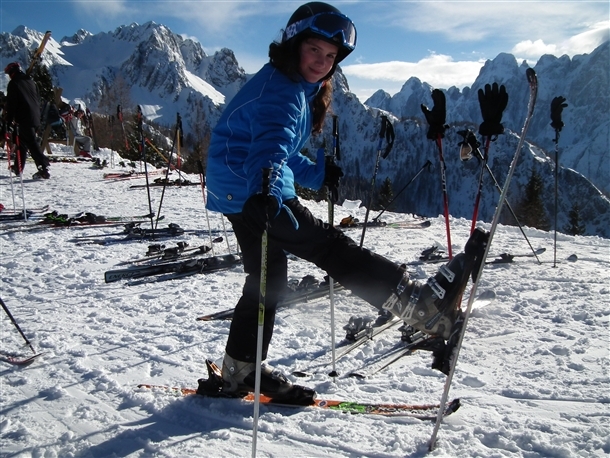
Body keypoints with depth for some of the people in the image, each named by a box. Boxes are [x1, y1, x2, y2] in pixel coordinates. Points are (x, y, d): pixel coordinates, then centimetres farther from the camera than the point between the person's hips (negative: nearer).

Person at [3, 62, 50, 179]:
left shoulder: (13, 84, -6)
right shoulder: (30, 81, 15)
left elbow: (11, 104, -10)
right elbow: (38, 99, 18)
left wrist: (9, 121, -6)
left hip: (24, 119, -8)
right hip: (35, 118, 8)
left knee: (32, 143, -10)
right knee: (22, 141, 19)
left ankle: (44, 168, -19)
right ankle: (18, 168, 26)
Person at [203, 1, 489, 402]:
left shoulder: (297, 87, 16)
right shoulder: (281, 89, -18)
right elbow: (270, 142, -39)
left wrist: (317, 173, 35)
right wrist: (265, 191, -56)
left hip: (244, 193, 11)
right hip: (251, 193, -11)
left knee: (270, 278, 17)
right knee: (332, 248, -18)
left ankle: (240, 373, 30)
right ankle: (428, 307, -20)